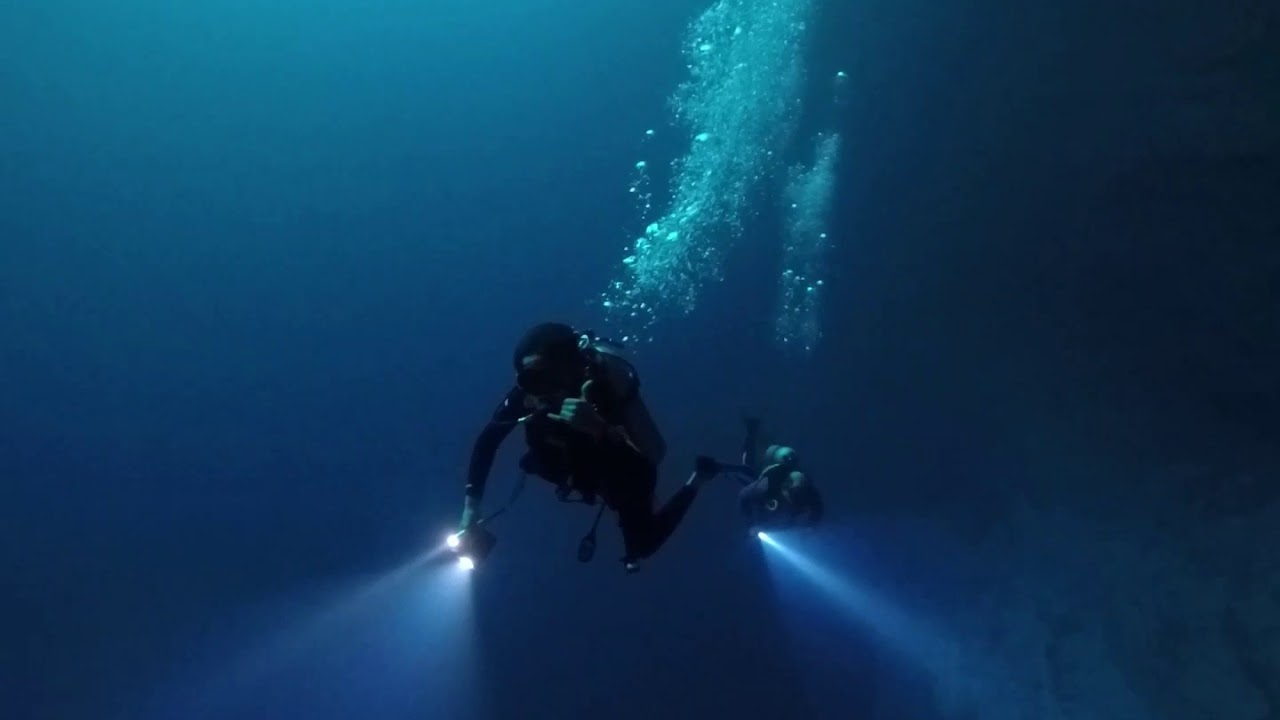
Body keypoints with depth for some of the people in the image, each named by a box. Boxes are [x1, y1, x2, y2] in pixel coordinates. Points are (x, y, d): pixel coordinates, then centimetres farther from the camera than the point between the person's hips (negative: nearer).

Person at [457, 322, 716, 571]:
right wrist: (471, 506, -27)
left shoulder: (606, 383, -43)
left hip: (628, 475, -4)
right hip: (585, 469, 4)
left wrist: (600, 430, -61)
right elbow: (488, 439, -21)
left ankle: (696, 479, 30)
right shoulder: (530, 389, -32)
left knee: (641, 548, 13)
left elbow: (655, 453, -46)